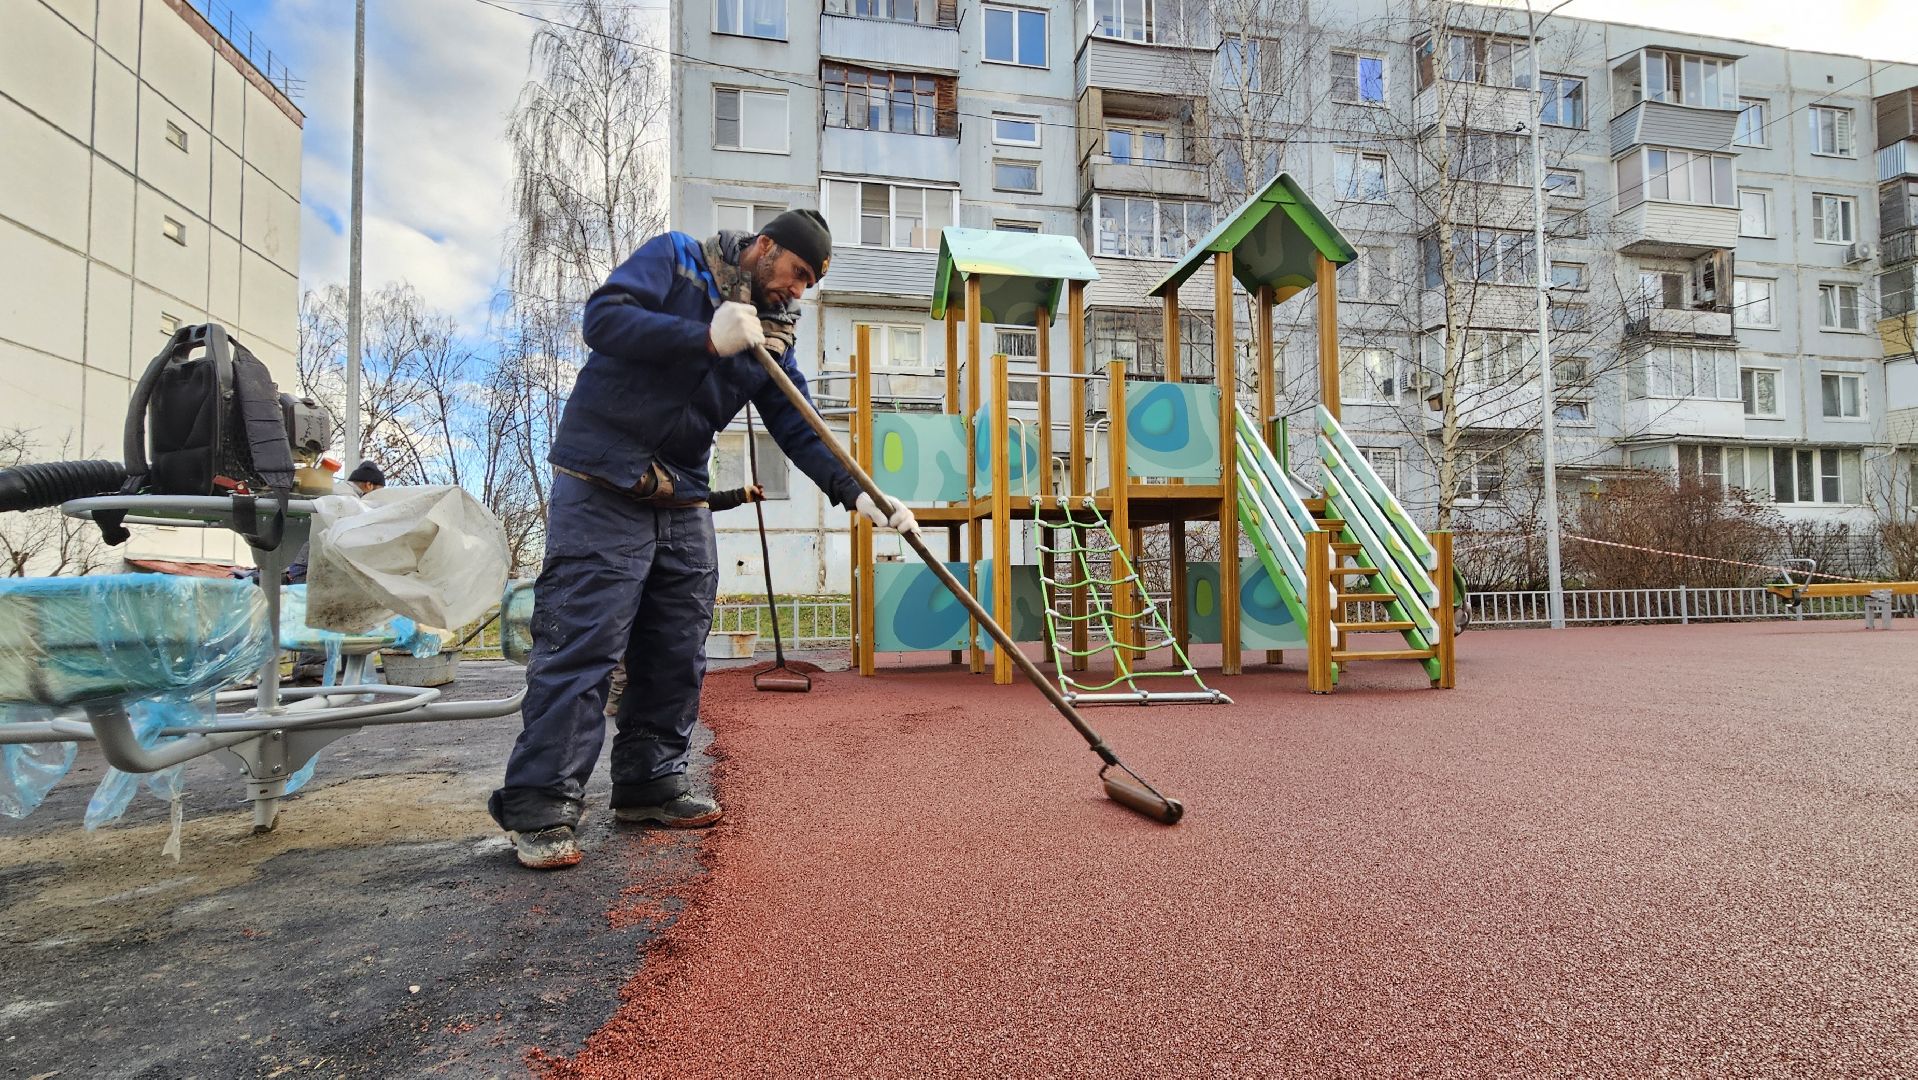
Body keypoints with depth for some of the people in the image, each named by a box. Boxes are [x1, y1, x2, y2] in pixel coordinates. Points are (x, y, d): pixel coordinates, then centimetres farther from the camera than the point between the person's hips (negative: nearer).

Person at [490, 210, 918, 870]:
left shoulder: (773, 337, 13)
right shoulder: (676, 259, -1)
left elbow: (798, 430, 6)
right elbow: (602, 318, -15)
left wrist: (857, 494, -8)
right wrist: (707, 337, -24)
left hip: (684, 504, 7)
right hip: (601, 488, -6)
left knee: (678, 650, 7)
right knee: (582, 643, -8)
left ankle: (650, 784, 21)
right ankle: (539, 806, 0)